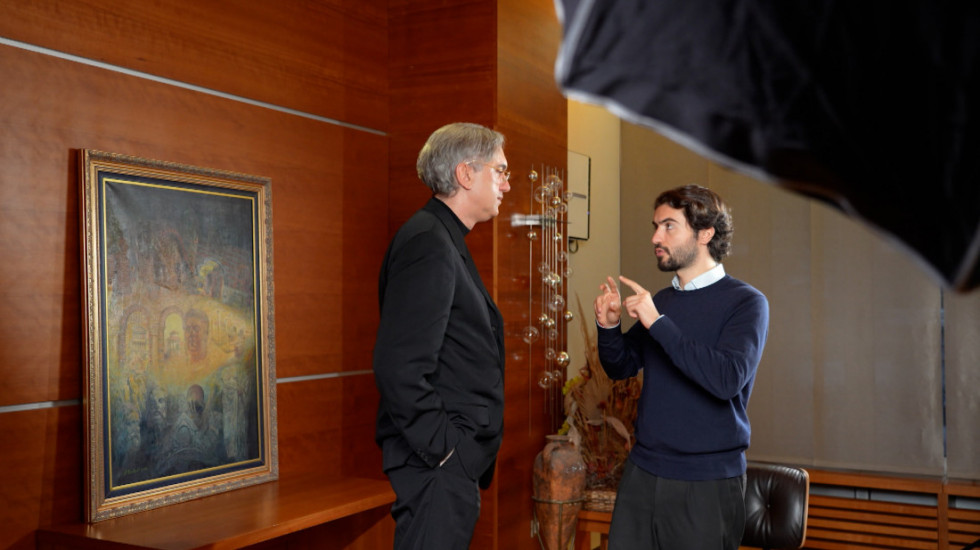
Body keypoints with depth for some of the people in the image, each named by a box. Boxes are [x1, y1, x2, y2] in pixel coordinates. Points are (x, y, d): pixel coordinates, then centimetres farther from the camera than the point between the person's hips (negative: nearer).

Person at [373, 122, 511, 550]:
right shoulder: (428, 243, -17)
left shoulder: (444, 241, 15)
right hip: (439, 465, -10)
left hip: (456, 458, 10)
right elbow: (399, 366, -25)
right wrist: (441, 447, -19)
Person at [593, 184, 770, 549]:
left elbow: (728, 379, -23)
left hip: (708, 482, -5)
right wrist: (608, 326, -5)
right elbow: (620, 367, 15)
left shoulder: (745, 302, -9)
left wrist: (657, 323, -22)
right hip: (642, 470, 5)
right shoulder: (662, 300, 8)